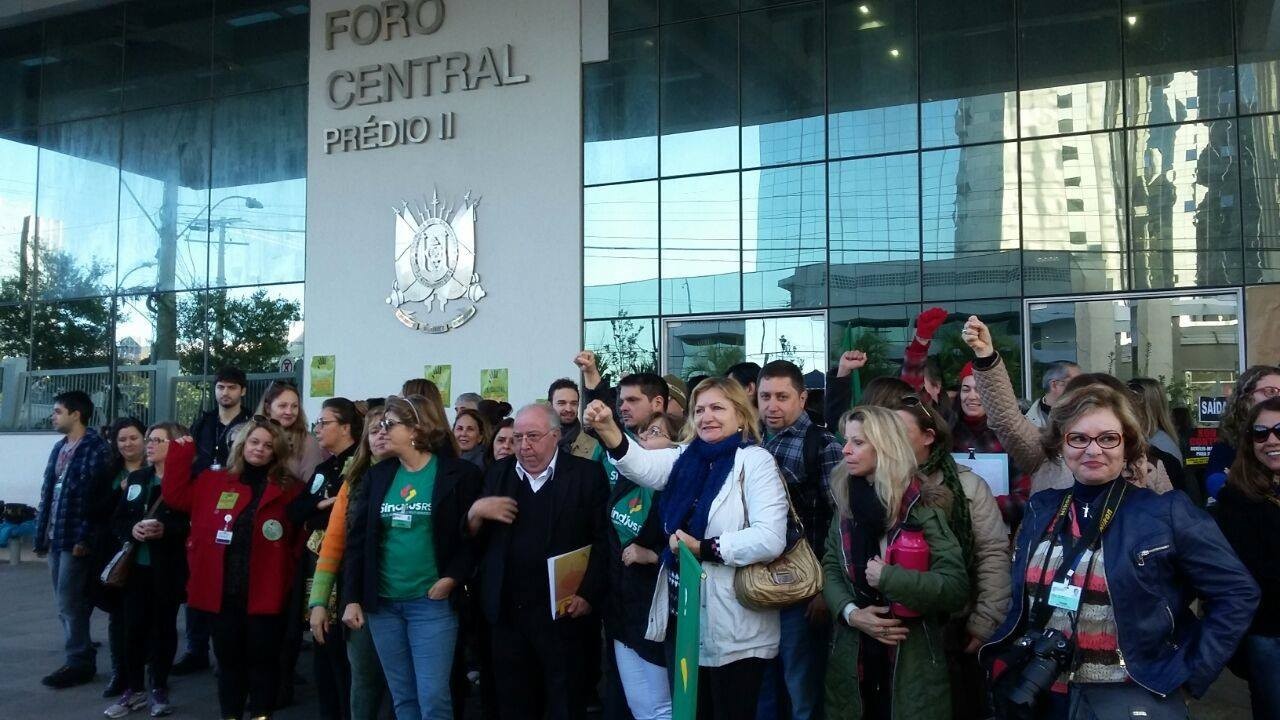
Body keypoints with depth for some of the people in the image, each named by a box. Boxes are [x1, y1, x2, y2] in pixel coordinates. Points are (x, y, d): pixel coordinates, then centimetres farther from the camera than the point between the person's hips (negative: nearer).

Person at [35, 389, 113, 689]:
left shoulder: (97, 448, -11)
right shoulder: (59, 448, 15)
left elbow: (99, 496, -16)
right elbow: (48, 493, 16)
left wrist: (84, 538, -19)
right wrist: (41, 534, 12)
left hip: (76, 540, -8)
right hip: (55, 538, 8)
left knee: (70, 604, -4)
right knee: (67, 605, 13)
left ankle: (79, 663, 6)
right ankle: (79, 656, 22)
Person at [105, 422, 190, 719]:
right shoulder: (135, 478, 12)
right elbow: (117, 520, 11)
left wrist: (167, 530, -24)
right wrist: (132, 529, -10)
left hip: (168, 569, -4)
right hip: (136, 566, 4)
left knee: (164, 627, 6)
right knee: (134, 626, 6)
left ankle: (160, 689, 17)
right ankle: (133, 689, 17)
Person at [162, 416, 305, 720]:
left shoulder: (289, 489, 1)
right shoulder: (214, 482, 10)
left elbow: (300, 540, 1)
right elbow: (176, 494, 7)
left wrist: (287, 576, -8)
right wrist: (181, 453, 4)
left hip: (265, 593, -2)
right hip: (223, 591, 2)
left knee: (263, 659, 7)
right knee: (228, 659, 13)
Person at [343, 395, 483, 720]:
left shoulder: (459, 472, -5)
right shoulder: (376, 475, 7)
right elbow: (358, 539, 8)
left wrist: (453, 577, -14)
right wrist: (353, 598, 3)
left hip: (432, 602, -4)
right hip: (382, 603, 4)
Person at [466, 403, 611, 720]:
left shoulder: (587, 474, -4)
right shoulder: (498, 474, 10)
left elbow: (604, 539, -7)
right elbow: (472, 539, 11)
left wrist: (588, 595, -14)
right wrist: (476, 512, -9)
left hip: (561, 613, -3)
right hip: (507, 613, 4)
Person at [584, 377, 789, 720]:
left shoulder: (754, 461, -10)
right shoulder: (687, 457, 9)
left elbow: (769, 539, -21)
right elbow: (642, 465, -10)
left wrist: (703, 548, -19)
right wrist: (607, 428, -27)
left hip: (732, 629, -6)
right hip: (686, 618, 6)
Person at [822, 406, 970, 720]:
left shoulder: (920, 506, -10)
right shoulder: (846, 503, 6)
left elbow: (956, 587, -16)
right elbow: (830, 568, 5)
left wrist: (888, 577, -22)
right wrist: (850, 612, -12)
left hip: (913, 663, -4)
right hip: (853, 658, 5)